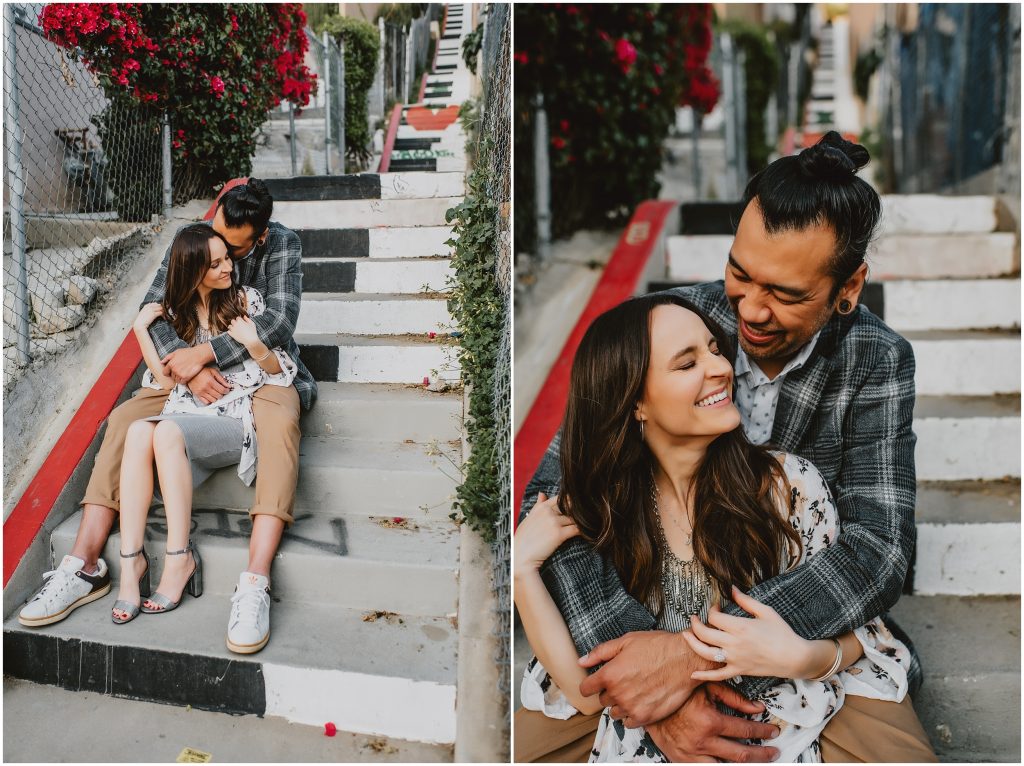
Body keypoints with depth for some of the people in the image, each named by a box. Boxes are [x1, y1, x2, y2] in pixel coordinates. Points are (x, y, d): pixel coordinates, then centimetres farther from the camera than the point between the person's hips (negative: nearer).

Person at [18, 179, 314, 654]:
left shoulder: (283, 245, -10)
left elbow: (280, 321, -21)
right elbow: (153, 308, -8)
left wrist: (203, 354, -27)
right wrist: (189, 366, -25)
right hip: (195, 366, 4)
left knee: (281, 424, -37)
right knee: (124, 418, -19)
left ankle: (255, 583, -47)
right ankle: (85, 565, -20)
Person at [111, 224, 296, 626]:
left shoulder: (246, 301, 6)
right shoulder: (174, 312, 15)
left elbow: (280, 373, 7)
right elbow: (166, 382, 10)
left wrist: (255, 346, -12)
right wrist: (141, 330, 5)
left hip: (235, 420, -3)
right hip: (185, 416, 3)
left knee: (167, 430, -34)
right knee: (138, 430, -32)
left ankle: (179, 557, -27)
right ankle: (131, 559, -32)